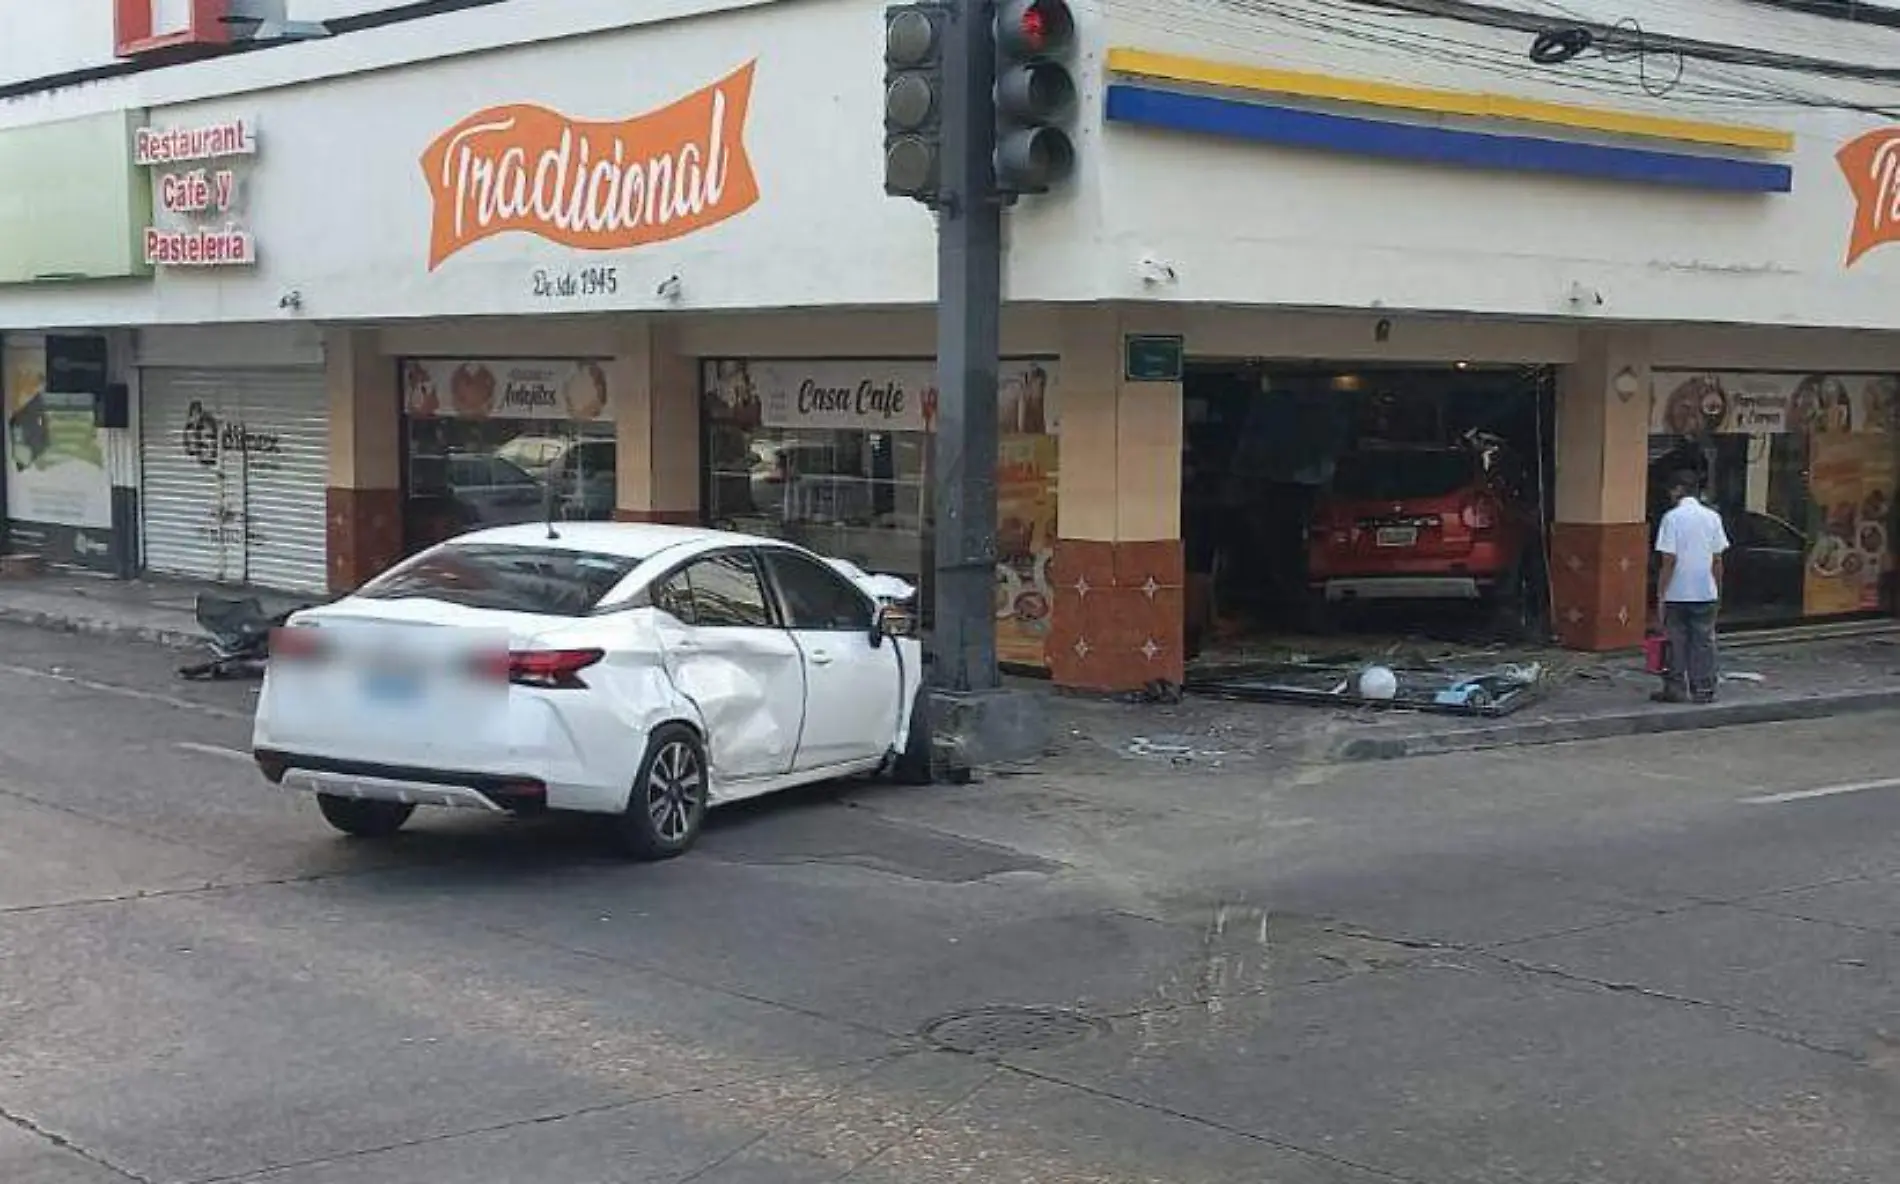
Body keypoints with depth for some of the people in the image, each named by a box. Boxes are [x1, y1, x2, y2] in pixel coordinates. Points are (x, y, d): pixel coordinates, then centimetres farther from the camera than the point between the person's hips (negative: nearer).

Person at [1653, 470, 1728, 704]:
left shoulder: (1672, 518, -10)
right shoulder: (1712, 517, 3)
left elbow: (1669, 560, -13)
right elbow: (1717, 559, 6)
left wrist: (1660, 595, -8)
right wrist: (1718, 591, 16)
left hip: (1677, 594, -4)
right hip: (1706, 592, 4)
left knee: (1677, 643, 5)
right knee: (1704, 641, 9)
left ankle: (1675, 689, 9)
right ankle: (1704, 690, 11)